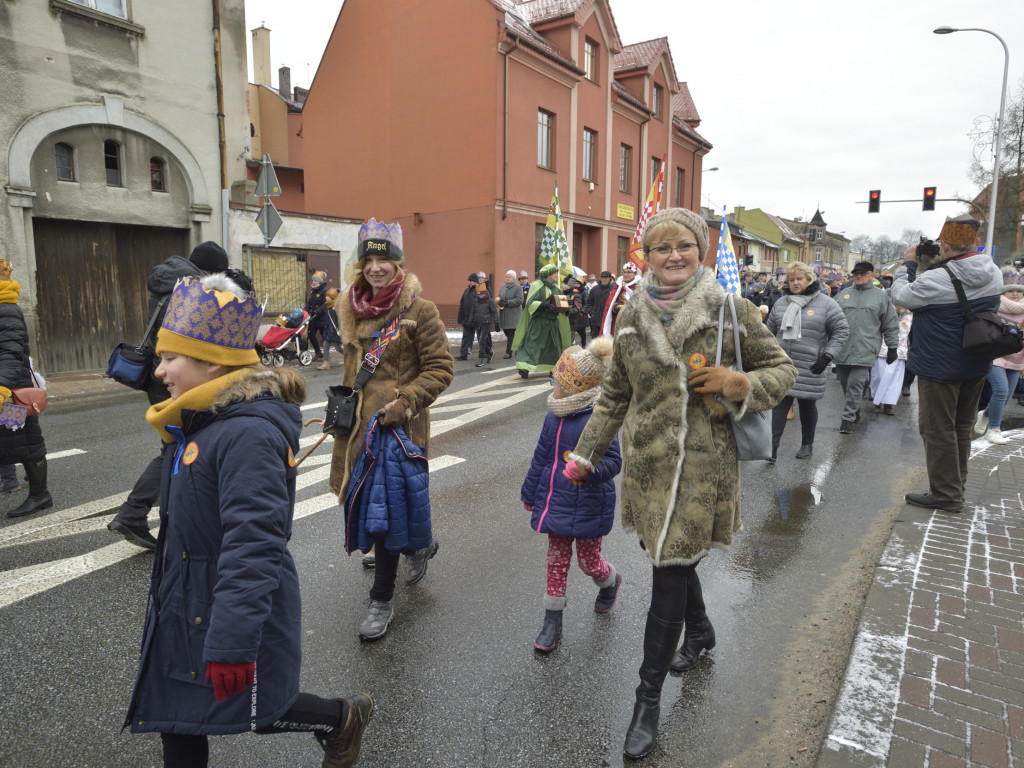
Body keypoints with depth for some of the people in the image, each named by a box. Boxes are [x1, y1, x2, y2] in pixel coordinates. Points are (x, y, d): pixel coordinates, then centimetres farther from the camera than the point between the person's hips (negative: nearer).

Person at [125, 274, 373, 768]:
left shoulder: (248, 433, -29)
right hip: (185, 606, 9)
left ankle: (345, 717, 38)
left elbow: (252, 546, -32)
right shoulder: (204, 421, 3)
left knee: (259, 711, 12)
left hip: (238, 610, -9)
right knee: (177, 712, 20)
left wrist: (232, 644, -30)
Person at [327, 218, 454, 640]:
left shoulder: (419, 311, -9)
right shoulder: (353, 309, 11)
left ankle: (382, 602, 17)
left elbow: (441, 369, -10)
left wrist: (405, 401, -20)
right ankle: (420, 546, 45)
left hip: (398, 425, -7)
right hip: (358, 422, 7)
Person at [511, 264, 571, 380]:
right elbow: (530, 302, -14)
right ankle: (524, 367, -16)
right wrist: (544, 305, -28)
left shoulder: (555, 287, 15)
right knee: (532, 344, -12)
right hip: (538, 321, -7)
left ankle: (554, 368, 20)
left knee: (554, 345, 10)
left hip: (553, 321, 7)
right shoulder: (537, 286, -6)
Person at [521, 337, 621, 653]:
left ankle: (610, 581, 49)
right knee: (556, 559, 13)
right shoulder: (554, 417, 2)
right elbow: (540, 458, 12)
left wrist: (589, 470, -41)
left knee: (588, 560, 13)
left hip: (587, 507, -6)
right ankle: (552, 621, 26)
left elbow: (613, 461, -21)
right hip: (555, 502, 6)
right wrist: (530, 494, 19)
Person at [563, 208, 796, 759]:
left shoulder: (730, 311, -6)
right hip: (645, 463, 4)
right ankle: (701, 631, 51)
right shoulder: (631, 317, 4)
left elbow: (781, 370, 4)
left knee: (671, 573, 0)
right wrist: (586, 452, 14)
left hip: (700, 468, -4)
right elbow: (615, 394, 13)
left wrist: (738, 384, -17)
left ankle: (648, 699, 18)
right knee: (668, 554, 19)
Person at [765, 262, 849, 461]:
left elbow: (841, 330, -2)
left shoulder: (825, 303, -4)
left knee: (807, 406, 11)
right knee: (779, 404, -3)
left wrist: (827, 356, -9)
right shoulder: (781, 303, 9)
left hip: (810, 369, -2)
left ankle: (807, 444, 28)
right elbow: (771, 331, 18)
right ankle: (772, 448, -5)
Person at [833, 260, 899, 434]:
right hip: (842, 349, 4)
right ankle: (855, 411, 28)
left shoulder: (881, 296, 5)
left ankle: (848, 418, -1)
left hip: (864, 351, -3)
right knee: (845, 383, 10)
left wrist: (892, 347, 4)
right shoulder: (844, 294, 12)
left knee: (855, 384, -8)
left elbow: (891, 325, 6)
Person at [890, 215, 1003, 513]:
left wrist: (908, 263, 0)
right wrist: (935, 265, 2)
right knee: (961, 427, 19)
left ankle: (946, 495, 11)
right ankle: (955, 486, 32)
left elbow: (901, 295, -11)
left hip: (940, 366, -8)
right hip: (977, 365, 8)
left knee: (937, 430, 3)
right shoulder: (993, 273, 0)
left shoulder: (937, 280, -25)